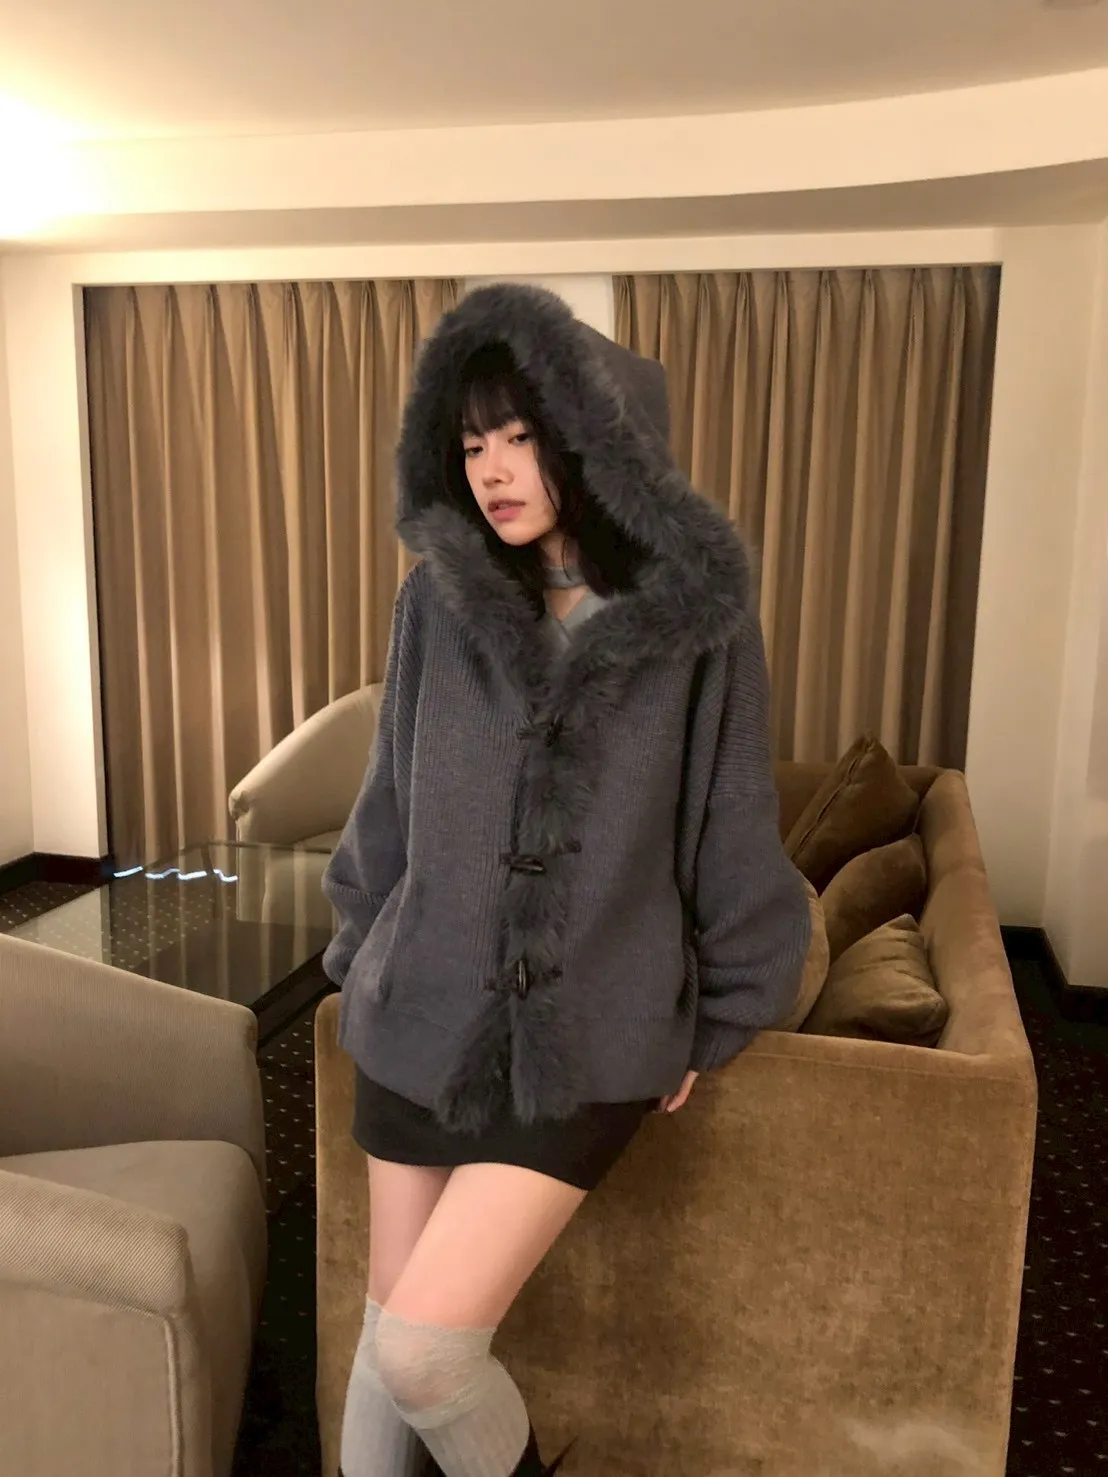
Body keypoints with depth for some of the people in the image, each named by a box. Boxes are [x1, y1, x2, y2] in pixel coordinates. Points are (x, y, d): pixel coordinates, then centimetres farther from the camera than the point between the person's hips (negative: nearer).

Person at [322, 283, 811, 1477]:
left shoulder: (695, 615, -9)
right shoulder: (437, 600, -2)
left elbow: (732, 837, -1)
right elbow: (390, 802, 9)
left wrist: (716, 1019, 4)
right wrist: (363, 955, 13)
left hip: (585, 1043, -3)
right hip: (420, 1021, 3)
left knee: (424, 1348, -7)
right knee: (390, 1337, 12)